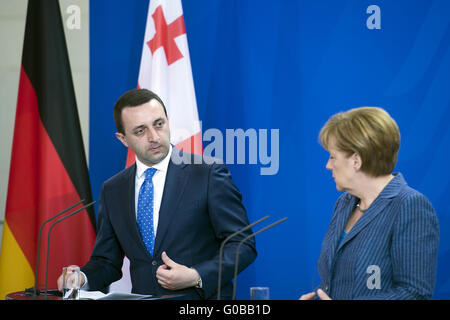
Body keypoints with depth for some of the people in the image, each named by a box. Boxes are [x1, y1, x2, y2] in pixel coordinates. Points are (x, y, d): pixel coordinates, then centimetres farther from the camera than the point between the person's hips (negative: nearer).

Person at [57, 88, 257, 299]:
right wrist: (82, 278, -3)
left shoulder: (208, 175, -1)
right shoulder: (112, 191, 13)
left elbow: (243, 245, -2)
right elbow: (106, 261, 18)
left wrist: (196, 277, -15)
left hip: (201, 301, -3)